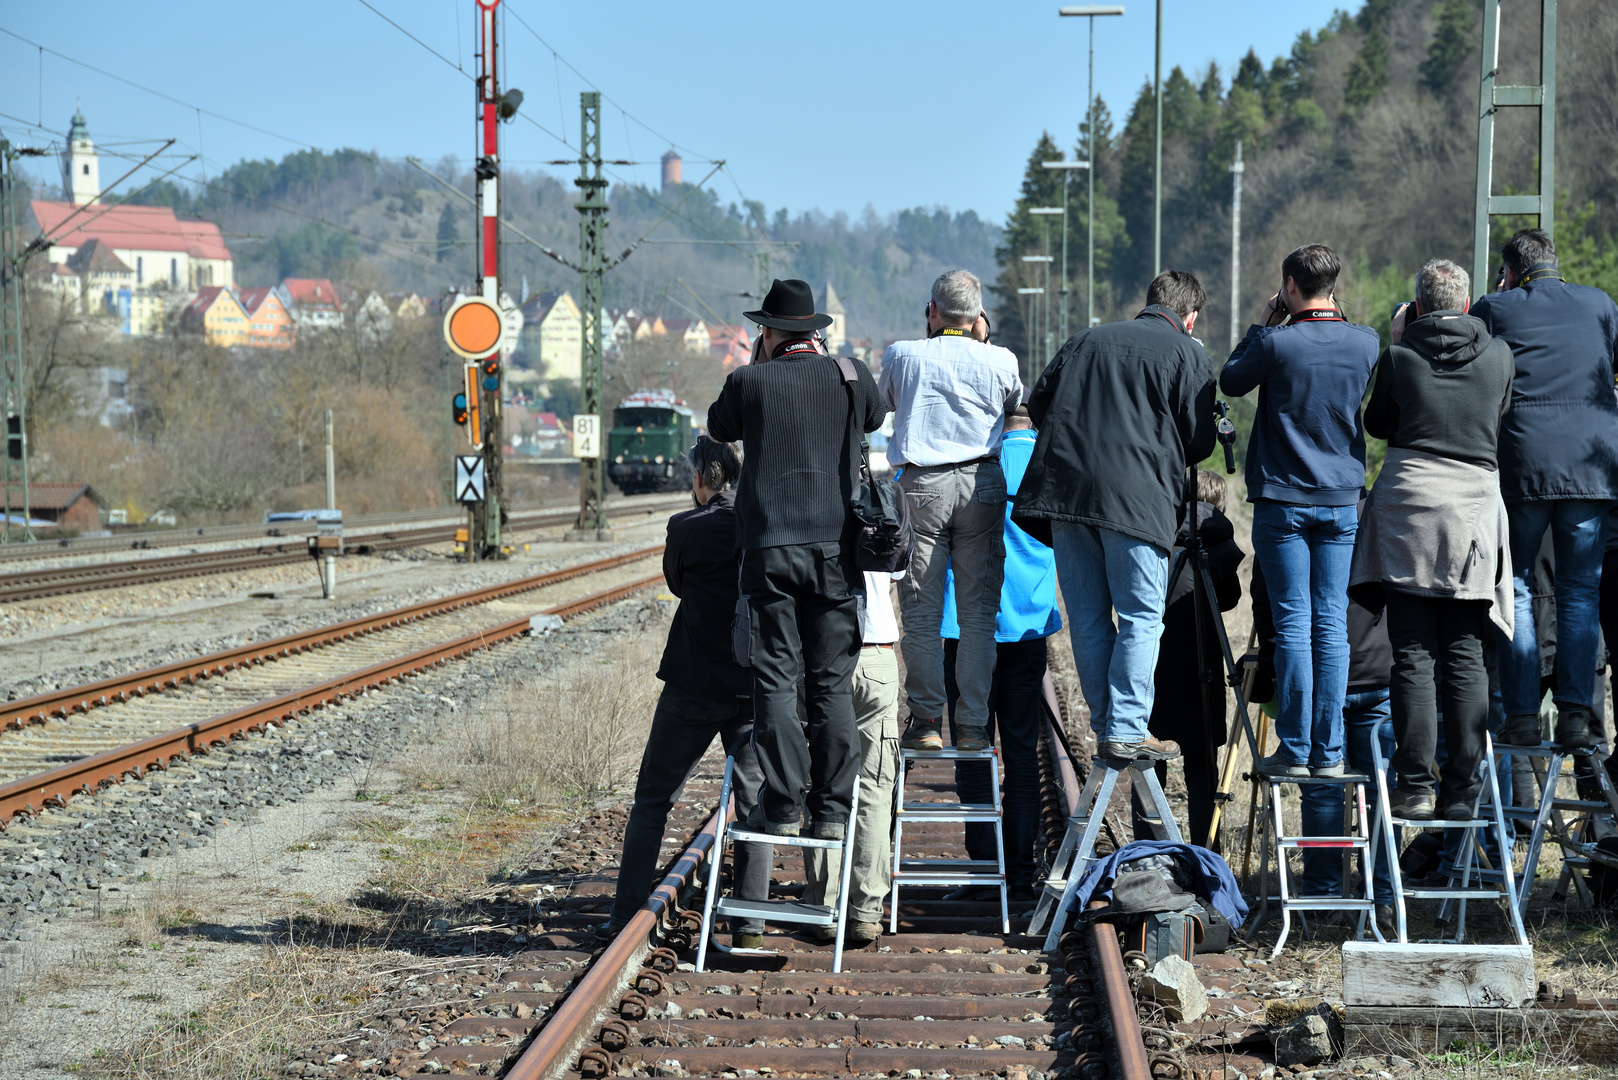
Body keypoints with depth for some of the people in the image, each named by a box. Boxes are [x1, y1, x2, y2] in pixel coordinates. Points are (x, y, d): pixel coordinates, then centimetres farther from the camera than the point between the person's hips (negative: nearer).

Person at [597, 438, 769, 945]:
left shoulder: (686, 528, -10)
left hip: (695, 686, -3)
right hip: (758, 688, 3)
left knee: (652, 799, 9)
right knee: (753, 803, 9)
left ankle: (627, 916, 8)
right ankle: (751, 923, 6)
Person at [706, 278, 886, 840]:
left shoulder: (750, 381, -2)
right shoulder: (850, 377, 2)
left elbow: (719, 428, 18)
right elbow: (875, 416, 24)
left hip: (770, 547, -2)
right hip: (836, 547, 2)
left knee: (776, 679, 2)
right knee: (832, 683, 6)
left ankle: (783, 808, -2)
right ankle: (832, 809, 4)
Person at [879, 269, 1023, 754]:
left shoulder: (902, 355, 0)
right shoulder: (999, 360, 1)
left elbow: (883, 401, 20)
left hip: (921, 484, -1)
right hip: (982, 482, 1)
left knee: (922, 611, 4)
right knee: (978, 612, 5)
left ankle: (926, 722, 3)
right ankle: (973, 724, 3)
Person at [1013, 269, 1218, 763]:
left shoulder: (1086, 340, 18)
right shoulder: (1187, 355, 6)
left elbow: (1038, 404, 15)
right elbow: (1199, 442, 1)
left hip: (1064, 489, 5)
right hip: (1136, 497, -5)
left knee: (1088, 616, 10)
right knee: (1140, 618, 1)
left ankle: (1105, 726, 14)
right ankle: (1126, 731, -5)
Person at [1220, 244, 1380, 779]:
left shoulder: (1278, 343, -12)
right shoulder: (1365, 343, -1)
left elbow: (1231, 382, 5)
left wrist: (1261, 325, 13)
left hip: (1283, 501, -3)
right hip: (1343, 500, 3)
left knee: (1293, 623, 0)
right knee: (1332, 625, 5)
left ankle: (1295, 751, 0)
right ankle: (1328, 752, 4)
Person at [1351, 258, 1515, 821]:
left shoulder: (1400, 356, -1)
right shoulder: (1498, 355, 3)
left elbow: (1377, 424, 13)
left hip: (1409, 504, -1)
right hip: (1475, 509, 1)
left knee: (1413, 655, 0)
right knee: (1466, 659, 5)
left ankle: (1415, 788, -3)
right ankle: (1461, 791, 2)